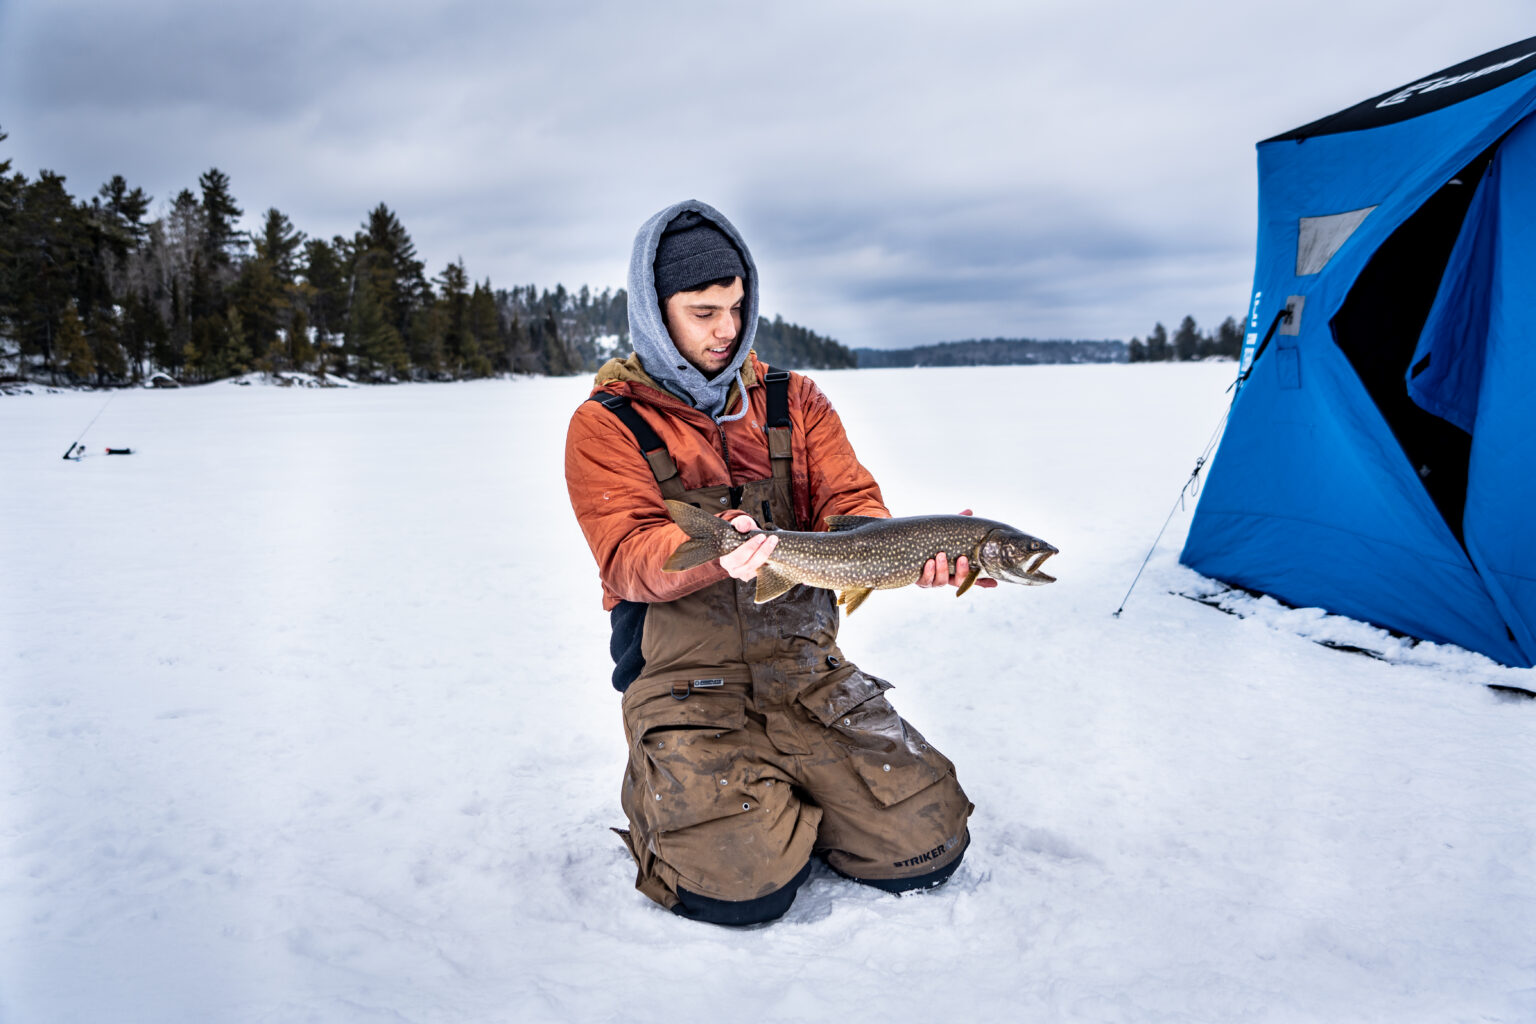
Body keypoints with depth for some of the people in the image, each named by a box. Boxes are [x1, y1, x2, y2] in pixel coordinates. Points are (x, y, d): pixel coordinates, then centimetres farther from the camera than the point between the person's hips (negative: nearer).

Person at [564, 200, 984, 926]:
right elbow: (628, 555, -13)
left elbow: (849, 505, 0)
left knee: (924, 848, -6)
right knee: (742, 884, -20)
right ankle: (658, 792, 13)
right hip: (683, 677, -3)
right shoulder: (606, 425, 0)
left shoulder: (794, 402, 11)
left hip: (804, 669, 4)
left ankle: (787, 791, 21)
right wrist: (712, 549, -36)